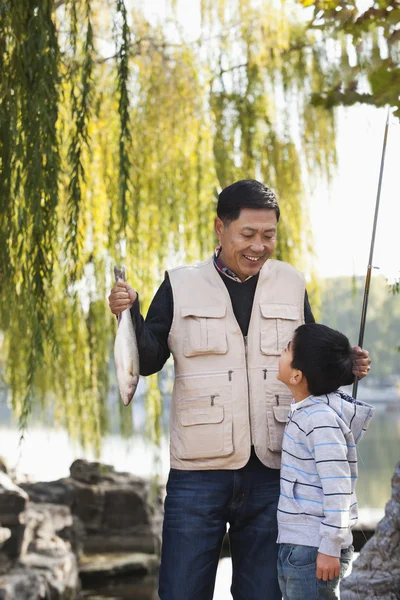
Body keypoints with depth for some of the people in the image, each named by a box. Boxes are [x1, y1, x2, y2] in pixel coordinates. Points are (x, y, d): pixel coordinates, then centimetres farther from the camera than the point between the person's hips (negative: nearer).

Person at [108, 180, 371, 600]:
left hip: (271, 472, 2)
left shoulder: (291, 286, 9)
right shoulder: (181, 286, 2)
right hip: (199, 472, -2)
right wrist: (130, 315, -16)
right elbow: (148, 361, 1)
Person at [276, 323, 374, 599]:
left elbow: (337, 488, -22)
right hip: (297, 546, 10)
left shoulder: (322, 419, -19)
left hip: (314, 550, -10)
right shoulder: (307, 412, 11)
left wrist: (330, 549, -21)